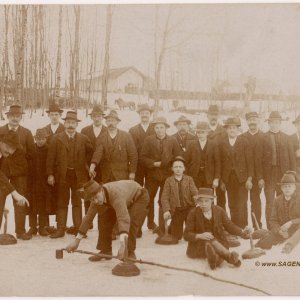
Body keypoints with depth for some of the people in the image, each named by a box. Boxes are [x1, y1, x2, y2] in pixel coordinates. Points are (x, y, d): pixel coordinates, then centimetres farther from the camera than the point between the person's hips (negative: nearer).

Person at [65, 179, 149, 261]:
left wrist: (122, 245, -68)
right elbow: (88, 218, -13)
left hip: (140, 196, -7)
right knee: (105, 220, -3)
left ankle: (130, 253, -10)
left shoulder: (116, 195, -45)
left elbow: (123, 218, -57)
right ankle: (105, 251, 11)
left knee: (130, 223, -28)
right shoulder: (96, 198, -22)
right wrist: (76, 241, -13)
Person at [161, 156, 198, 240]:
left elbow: (195, 193, -8)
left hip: (189, 208, 1)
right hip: (176, 210, -1)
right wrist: (166, 210, -19)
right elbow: (164, 197, -5)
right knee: (176, 236, 1)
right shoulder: (169, 180, 3)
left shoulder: (189, 179, 5)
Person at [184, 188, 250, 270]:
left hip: (218, 243, 2)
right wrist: (200, 236, -23)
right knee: (209, 242, -34)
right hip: (198, 244, -2)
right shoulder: (193, 213, -1)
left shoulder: (219, 210, 7)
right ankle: (230, 256, -52)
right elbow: (186, 235, -4)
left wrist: (242, 232, -12)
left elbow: (229, 226, 6)